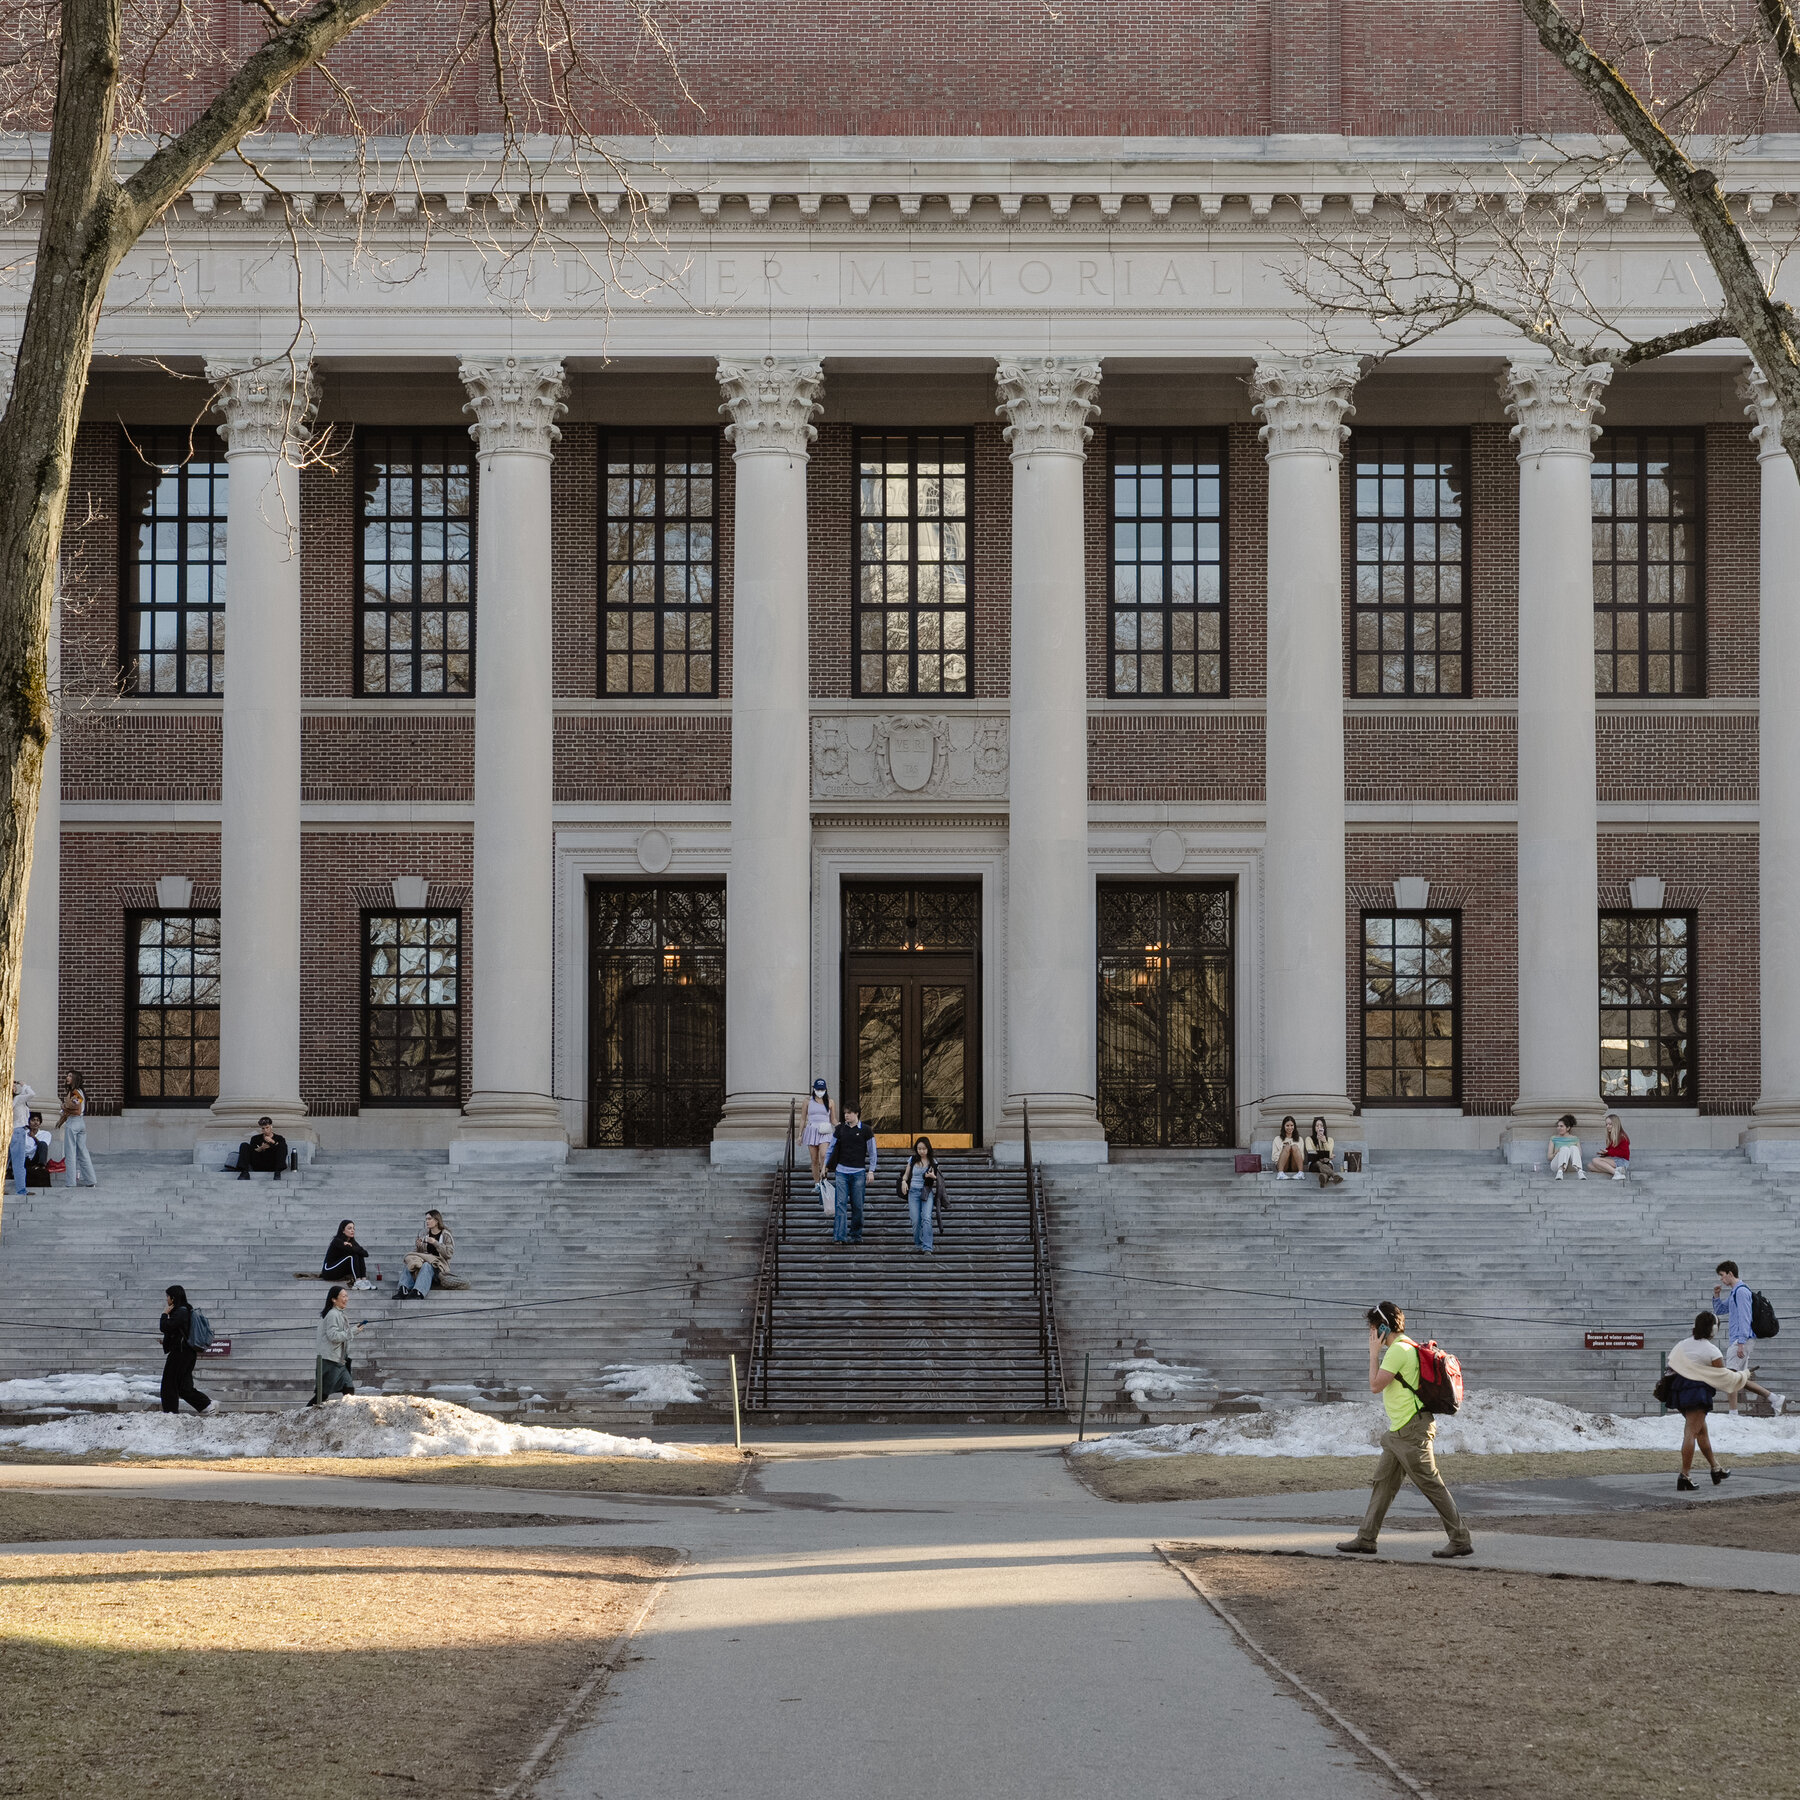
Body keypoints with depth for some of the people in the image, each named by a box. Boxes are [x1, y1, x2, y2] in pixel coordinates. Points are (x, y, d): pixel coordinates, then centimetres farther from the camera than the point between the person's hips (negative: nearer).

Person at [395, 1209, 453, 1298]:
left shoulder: (445, 1235, 1)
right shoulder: (423, 1234, 14)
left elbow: (449, 1253, -10)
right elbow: (416, 1252, 17)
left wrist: (435, 1243, -18)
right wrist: (418, 1246, -6)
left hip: (439, 1264, -5)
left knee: (426, 1266, -38)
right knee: (409, 1265, -26)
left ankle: (418, 1292, -56)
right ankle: (403, 1290, -46)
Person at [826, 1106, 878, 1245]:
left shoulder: (865, 1130, 2)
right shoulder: (840, 1129, 9)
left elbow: (872, 1152, 5)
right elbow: (831, 1147, 17)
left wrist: (871, 1170, -2)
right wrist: (825, 1165, 13)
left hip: (858, 1172, -1)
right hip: (841, 1171, 1)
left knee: (857, 1205, 1)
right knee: (841, 1203, -9)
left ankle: (856, 1235, 13)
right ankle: (839, 1236, -14)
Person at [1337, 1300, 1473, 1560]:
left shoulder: (1398, 1351, -17)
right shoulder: (1410, 1348, 16)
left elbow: (1375, 1386, -16)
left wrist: (1374, 1354, -9)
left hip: (1411, 1431, -11)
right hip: (1399, 1431, 11)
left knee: (1431, 1485, -7)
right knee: (1383, 1481, 12)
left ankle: (1461, 1540, -4)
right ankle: (1365, 1539, 15)